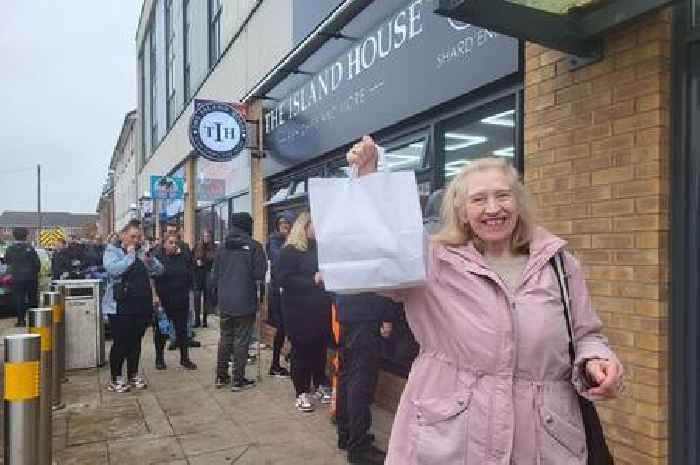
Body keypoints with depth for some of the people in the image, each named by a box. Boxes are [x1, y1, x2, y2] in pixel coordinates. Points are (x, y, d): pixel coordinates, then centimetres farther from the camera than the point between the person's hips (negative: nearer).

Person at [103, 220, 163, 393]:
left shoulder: (142, 252, 12)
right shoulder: (112, 251, -2)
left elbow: (159, 270, 7)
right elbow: (114, 270, -22)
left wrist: (150, 260, -12)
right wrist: (130, 254, -16)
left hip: (142, 306, 5)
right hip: (120, 306, -5)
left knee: (136, 341, 13)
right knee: (120, 343, -1)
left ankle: (133, 375, 25)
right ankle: (115, 379, 13)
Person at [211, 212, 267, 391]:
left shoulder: (222, 247, 2)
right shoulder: (254, 246, -12)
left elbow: (214, 275, 6)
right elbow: (260, 273, -15)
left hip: (225, 302, 5)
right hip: (245, 302, -5)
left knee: (225, 339, 17)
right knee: (241, 341, 4)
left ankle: (221, 376, 24)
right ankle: (238, 380, 11)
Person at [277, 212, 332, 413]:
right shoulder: (290, 251, -6)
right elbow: (285, 280, -15)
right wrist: (312, 280, -18)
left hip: (321, 310, 5)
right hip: (299, 311, -5)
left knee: (320, 348, 12)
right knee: (301, 350, 5)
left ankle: (321, 385, 29)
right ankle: (302, 392, 17)